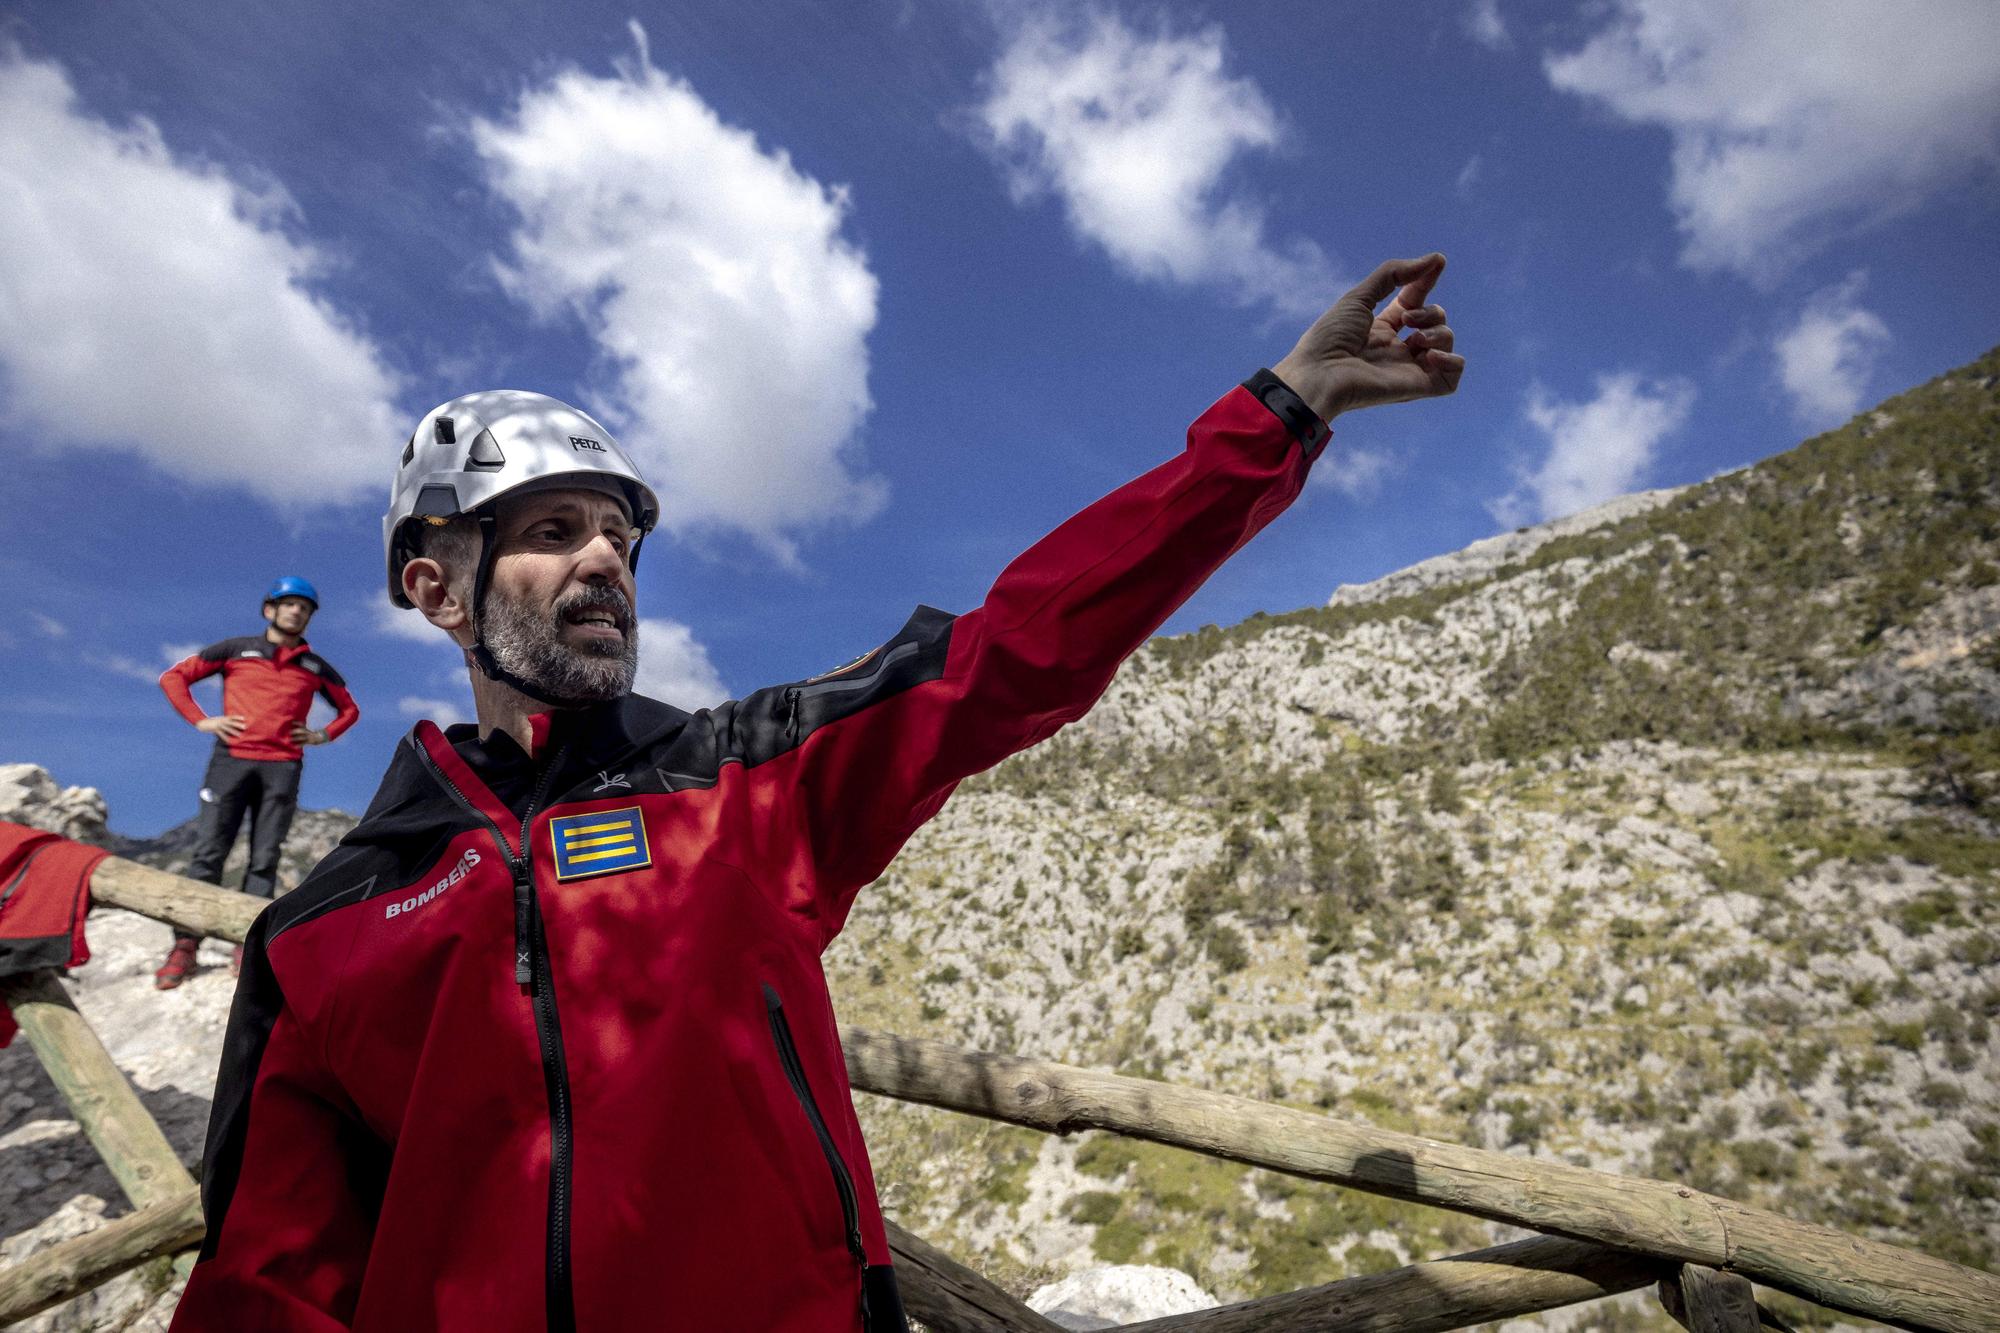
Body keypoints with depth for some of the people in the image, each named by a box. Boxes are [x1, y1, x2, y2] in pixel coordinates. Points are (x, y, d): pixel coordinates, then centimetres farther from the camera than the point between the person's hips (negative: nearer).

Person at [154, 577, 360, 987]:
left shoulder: (316, 667, 16)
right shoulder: (236, 649, 10)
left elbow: (349, 709, 28)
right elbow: (174, 676, 13)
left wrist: (323, 735, 11)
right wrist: (200, 720, 1)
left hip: (283, 767, 1)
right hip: (231, 760, -1)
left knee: (264, 860, -1)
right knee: (209, 852, -5)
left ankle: (248, 945, 0)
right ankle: (185, 945, -3)